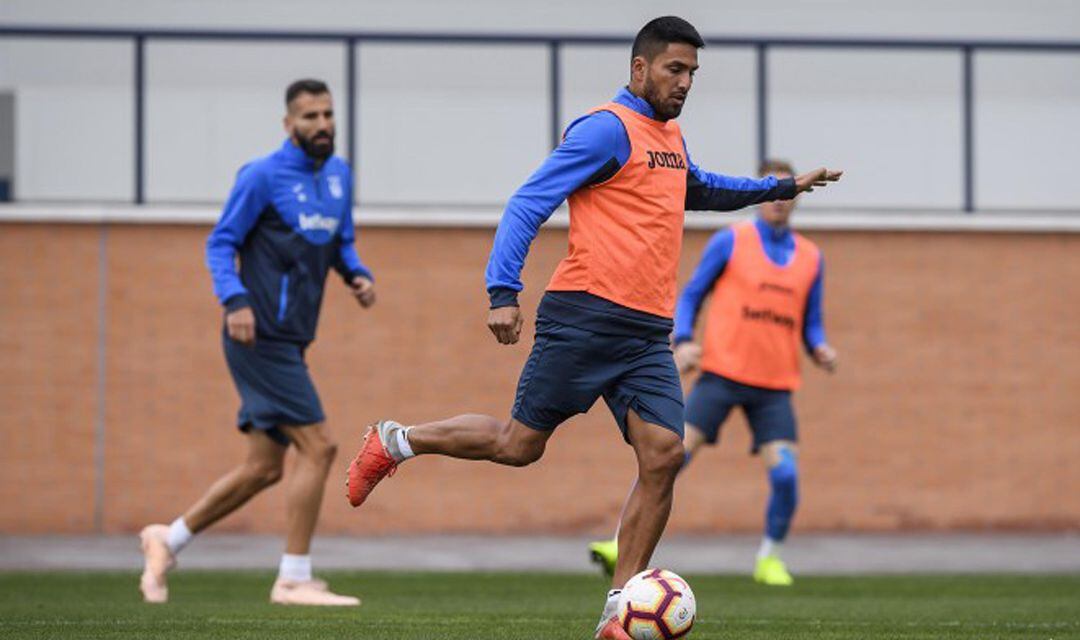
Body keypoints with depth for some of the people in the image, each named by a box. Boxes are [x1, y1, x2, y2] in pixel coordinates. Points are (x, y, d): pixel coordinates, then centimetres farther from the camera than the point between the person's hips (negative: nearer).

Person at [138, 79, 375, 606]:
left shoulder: (339, 175, 13)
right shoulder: (262, 176, -9)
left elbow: (341, 242, 24)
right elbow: (220, 244, -7)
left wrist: (358, 276, 3)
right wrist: (235, 299, -22)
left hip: (289, 343, 8)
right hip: (261, 339, -8)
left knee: (263, 468, 11)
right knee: (317, 446, -14)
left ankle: (169, 539, 26)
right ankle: (294, 579, -9)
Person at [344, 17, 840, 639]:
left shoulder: (671, 138, 20)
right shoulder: (607, 129, -8)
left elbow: (698, 189, 45)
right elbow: (528, 204, -13)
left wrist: (781, 187, 43)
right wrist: (503, 293, -22)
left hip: (648, 332, 7)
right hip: (586, 316, -7)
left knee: (664, 455, -9)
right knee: (520, 444, -3)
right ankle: (395, 441, 21)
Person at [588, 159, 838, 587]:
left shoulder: (811, 258, 12)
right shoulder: (731, 241, 3)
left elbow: (811, 323, 18)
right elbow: (691, 295, 7)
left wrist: (820, 350, -4)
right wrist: (683, 342, -9)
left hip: (775, 386, 2)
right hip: (722, 374, -2)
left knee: (785, 474, -12)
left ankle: (770, 557, 11)